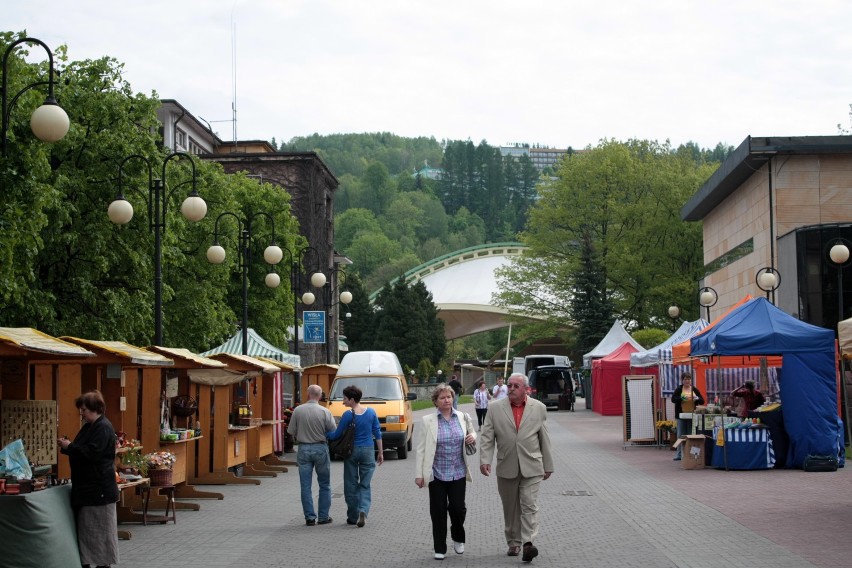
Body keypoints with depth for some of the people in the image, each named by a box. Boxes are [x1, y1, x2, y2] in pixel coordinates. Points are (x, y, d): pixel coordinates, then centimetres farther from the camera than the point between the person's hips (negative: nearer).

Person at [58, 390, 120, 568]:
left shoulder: (103, 428, -15)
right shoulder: (89, 426, 15)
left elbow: (91, 453, -24)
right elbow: (82, 451, 21)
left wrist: (70, 446, -14)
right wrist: (68, 446, 3)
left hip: (98, 488, -10)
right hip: (86, 486, 10)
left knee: (99, 529, -3)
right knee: (84, 526, 10)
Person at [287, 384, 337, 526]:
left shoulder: (297, 411, -5)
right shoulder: (324, 412, -9)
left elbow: (291, 431, -3)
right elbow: (333, 431, -6)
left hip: (303, 449, 1)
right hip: (320, 448, -1)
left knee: (306, 486, 6)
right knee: (324, 485, 11)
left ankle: (310, 517, 6)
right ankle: (323, 517, 12)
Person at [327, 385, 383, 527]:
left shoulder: (348, 415, -11)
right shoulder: (371, 412, -1)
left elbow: (336, 435, -4)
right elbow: (377, 433, 3)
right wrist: (380, 453, 11)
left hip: (352, 451, -2)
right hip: (368, 451, 2)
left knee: (351, 485, 10)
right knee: (365, 485, 7)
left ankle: (353, 516, 14)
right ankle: (363, 510, -16)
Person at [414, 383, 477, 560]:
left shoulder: (463, 418, 4)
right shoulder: (428, 421, -3)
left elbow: (472, 433, 21)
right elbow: (421, 449, -2)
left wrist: (473, 438, -5)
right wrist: (419, 474, -6)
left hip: (458, 473, 2)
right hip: (437, 473, -2)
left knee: (458, 508, -1)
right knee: (438, 512, 3)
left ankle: (458, 539, 27)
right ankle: (440, 549, 16)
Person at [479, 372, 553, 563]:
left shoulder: (539, 408, 3)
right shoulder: (495, 408, 2)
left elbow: (544, 439, 7)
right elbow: (487, 437, -1)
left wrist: (547, 465, 10)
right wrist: (485, 460, -14)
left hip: (531, 468, -1)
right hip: (506, 468, 1)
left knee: (529, 505, -10)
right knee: (511, 509, 10)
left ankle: (528, 543, -15)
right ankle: (513, 543, 21)